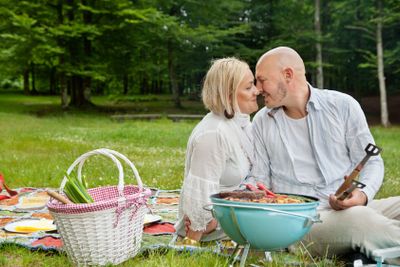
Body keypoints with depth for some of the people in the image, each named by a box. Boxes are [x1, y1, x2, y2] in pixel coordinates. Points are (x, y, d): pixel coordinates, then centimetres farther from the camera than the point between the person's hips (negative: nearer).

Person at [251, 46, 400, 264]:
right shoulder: (261, 122, 11)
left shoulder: (343, 105, 6)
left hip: (352, 206, 2)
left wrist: (363, 195, -14)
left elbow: (371, 161, 7)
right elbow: (259, 178, 11)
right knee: (358, 220, -34)